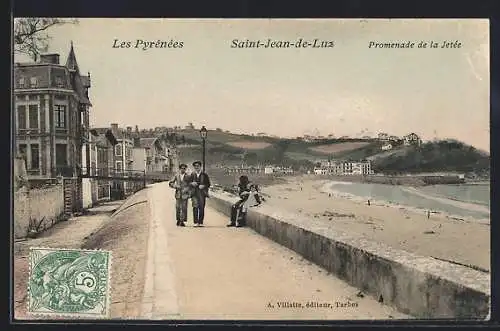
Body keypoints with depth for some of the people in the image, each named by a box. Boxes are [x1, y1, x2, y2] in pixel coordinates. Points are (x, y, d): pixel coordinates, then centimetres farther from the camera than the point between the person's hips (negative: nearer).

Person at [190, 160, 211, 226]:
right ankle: (196, 222, -9)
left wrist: (203, 186, -9)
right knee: (195, 207, -11)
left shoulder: (204, 175, 10)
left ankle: (201, 222, 2)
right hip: (194, 193, 0)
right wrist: (192, 183, -6)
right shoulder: (192, 175, 15)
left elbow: (208, 184, 9)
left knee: (201, 208, -3)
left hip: (202, 193, 0)